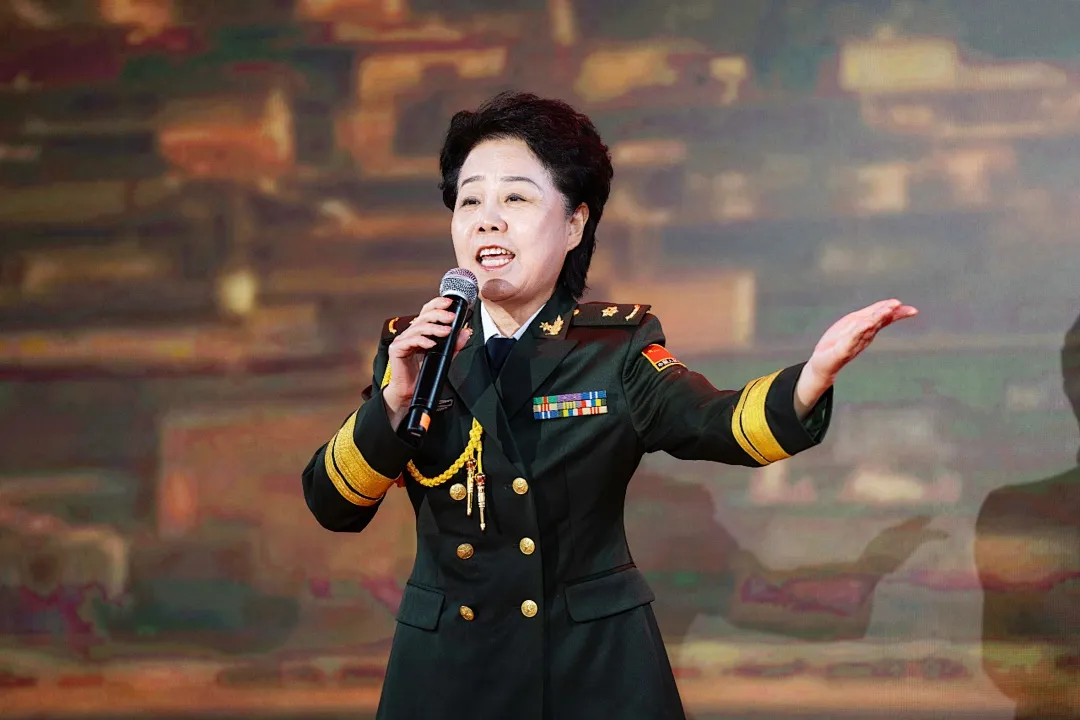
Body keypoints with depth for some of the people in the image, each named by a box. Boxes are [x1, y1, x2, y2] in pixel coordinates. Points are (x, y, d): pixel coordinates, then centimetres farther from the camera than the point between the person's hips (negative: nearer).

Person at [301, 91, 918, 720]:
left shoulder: (617, 344, -2)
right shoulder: (412, 346, 1)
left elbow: (709, 422, -21)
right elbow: (332, 505, -4)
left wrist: (814, 375, -39)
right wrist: (395, 401, -21)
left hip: (599, 669, -1)